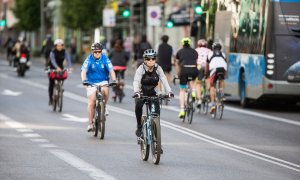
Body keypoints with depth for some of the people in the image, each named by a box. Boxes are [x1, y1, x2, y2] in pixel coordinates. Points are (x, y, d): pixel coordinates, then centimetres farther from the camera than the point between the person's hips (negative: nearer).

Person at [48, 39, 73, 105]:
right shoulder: (52, 52, -17)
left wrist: (70, 67, -43)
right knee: (51, 84, -8)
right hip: (52, 69, -3)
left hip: (60, 68, 3)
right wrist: (57, 68, -53)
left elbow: (68, 59, -22)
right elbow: (53, 60, -34)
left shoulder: (64, 52, -8)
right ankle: (50, 99, -1)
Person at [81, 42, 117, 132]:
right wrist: (84, 80, -39)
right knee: (91, 103, -8)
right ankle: (90, 124, 0)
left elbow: (111, 70, -17)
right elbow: (84, 71, -21)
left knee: (105, 91, -33)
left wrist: (114, 80, -34)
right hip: (91, 83, 0)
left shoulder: (105, 59, -8)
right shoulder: (89, 59, -11)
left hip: (103, 82, 0)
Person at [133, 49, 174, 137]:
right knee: (138, 105, -30)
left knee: (157, 110, -17)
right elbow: (136, 81, -34)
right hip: (142, 92, -2)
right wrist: (136, 92, -53)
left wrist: (169, 91, -40)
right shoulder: (141, 69, -20)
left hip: (152, 93, 2)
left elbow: (164, 80, -23)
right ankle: (139, 126, -13)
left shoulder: (158, 68, -13)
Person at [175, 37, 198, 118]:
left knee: (182, 90, 9)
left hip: (184, 70, -1)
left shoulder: (180, 52, 17)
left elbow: (177, 64, 23)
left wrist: (178, 75, 33)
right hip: (194, 70, 1)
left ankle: (182, 110, -1)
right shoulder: (194, 51, 20)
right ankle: (193, 93, 12)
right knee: (193, 80, 38)